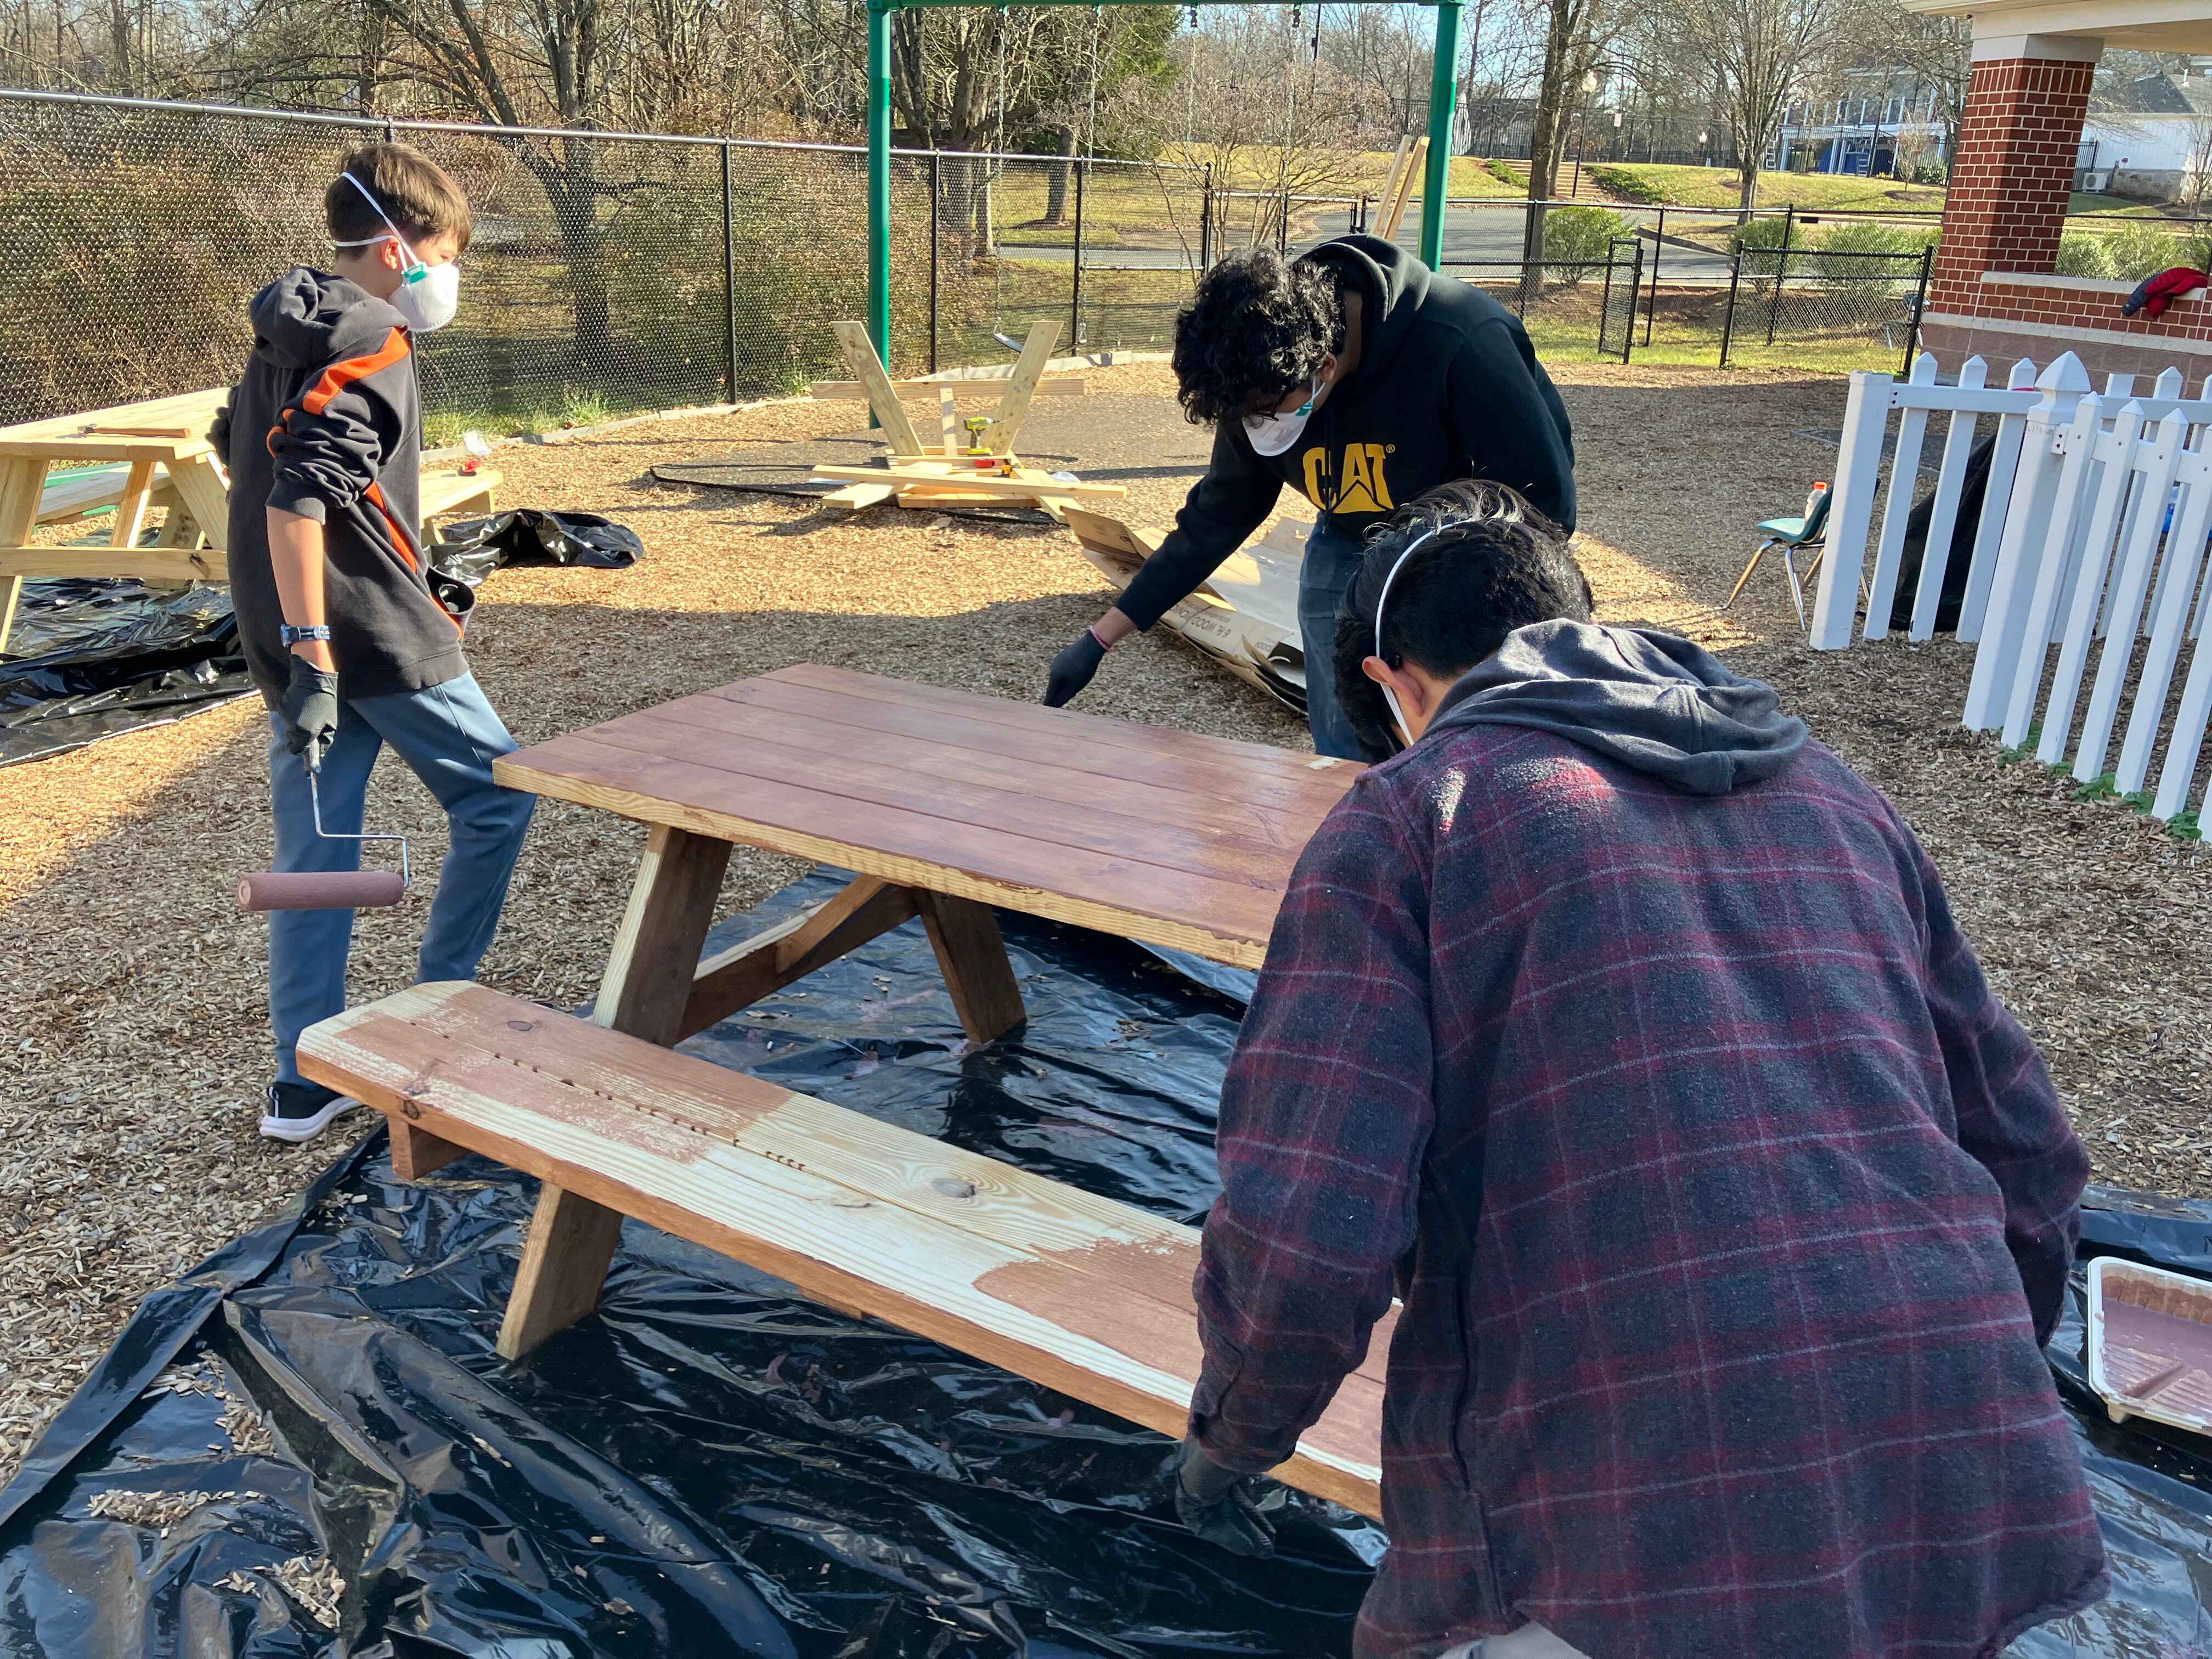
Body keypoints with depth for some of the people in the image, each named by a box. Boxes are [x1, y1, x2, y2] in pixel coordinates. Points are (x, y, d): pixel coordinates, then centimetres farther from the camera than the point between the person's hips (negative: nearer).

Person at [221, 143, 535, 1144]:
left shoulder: (288, 334, 15)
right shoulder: (367, 349, -14)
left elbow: (239, 453, 26)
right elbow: (299, 499, -25)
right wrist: (310, 649, -27)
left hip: (296, 637, 9)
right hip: (375, 636, -9)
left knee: (313, 854, 10)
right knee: (496, 798, 8)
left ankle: (305, 1084, 16)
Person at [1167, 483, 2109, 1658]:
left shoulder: (1402, 821, -3)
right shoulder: (1832, 791, 14)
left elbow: (1299, 1245, -13)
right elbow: (2033, 1176, 17)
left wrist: (1230, 1439, 7)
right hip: (1975, 1536, 6)